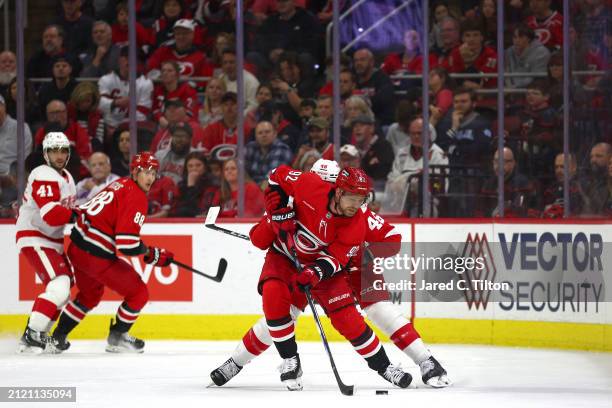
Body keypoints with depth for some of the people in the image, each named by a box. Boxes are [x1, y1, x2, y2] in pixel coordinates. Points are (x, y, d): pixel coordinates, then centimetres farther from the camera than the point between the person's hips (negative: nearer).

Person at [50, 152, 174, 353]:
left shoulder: (119, 184, 12)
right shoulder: (136, 197, -16)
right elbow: (127, 244, -24)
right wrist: (153, 254, -6)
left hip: (76, 246, 9)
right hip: (97, 257, -9)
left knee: (90, 294, 32)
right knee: (138, 293, 6)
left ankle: (57, 337, 34)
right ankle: (116, 338, 19)